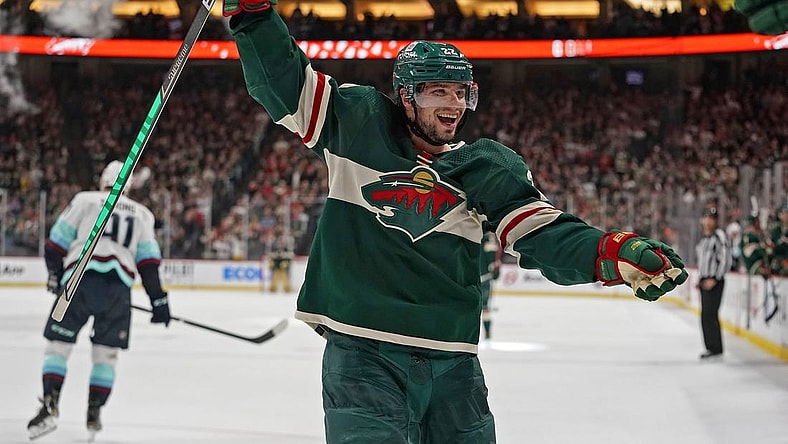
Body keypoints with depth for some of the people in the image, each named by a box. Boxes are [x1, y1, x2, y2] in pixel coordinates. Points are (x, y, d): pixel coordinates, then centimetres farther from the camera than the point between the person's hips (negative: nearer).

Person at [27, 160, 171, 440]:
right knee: (106, 352, 15)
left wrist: (55, 275, 23)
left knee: (58, 344, 5)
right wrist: (158, 299, 11)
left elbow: (57, 239, 10)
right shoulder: (141, 213, 22)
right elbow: (148, 259, 12)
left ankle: (50, 406, -10)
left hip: (80, 279, -2)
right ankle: (94, 414, 12)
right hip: (119, 286, 2)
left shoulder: (84, 200, 16)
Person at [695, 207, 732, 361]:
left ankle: (716, 349, -10)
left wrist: (715, 279, -18)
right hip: (705, 281, 9)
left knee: (710, 314, -13)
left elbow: (726, 259, -16)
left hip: (715, 281, -9)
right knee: (705, 315, 9)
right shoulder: (704, 238, 18)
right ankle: (710, 348, 15)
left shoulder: (719, 235, -10)